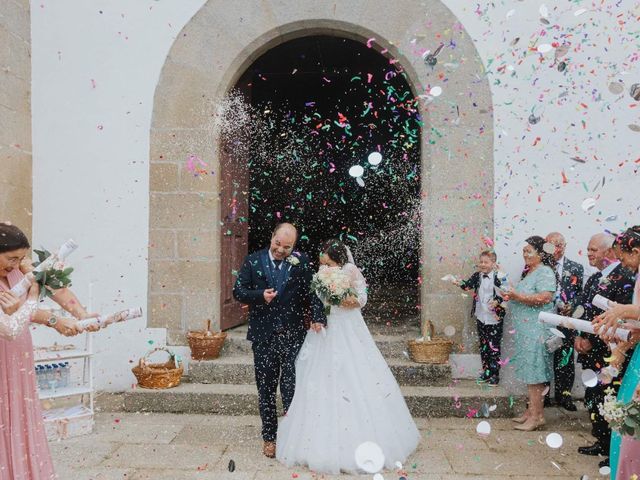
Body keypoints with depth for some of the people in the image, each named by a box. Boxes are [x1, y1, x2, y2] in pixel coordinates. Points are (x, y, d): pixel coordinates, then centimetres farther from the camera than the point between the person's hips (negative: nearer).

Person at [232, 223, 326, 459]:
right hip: (263, 336, 2)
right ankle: (269, 437, 29)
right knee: (266, 388, 13)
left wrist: (317, 316, -24)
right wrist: (260, 295, -17)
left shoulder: (301, 262, -2)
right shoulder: (252, 261, 0)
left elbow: (312, 291, -7)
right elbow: (238, 291, 1)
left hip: (293, 335, -1)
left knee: (291, 387, 3)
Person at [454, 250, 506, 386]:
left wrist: (497, 301, -27)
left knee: (494, 347, 2)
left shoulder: (498, 277, -12)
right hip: (480, 317, 5)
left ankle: (495, 374, 13)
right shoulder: (477, 276, 2)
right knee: (483, 345, 14)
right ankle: (486, 371, 26)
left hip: (494, 318, -5)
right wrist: (459, 283, -32)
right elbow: (468, 284, -12)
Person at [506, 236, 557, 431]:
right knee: (530, 371, 12)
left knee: (534, 372, -5)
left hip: (537, 329, -9)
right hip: (525, 328, 9)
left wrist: (518, 296, -20)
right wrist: (511, 297, 10)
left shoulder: (545, 272, -11)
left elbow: (545, 298, -24)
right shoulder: (528, 272, 17)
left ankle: (537, 415, 2)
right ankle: (532, 410, 20)